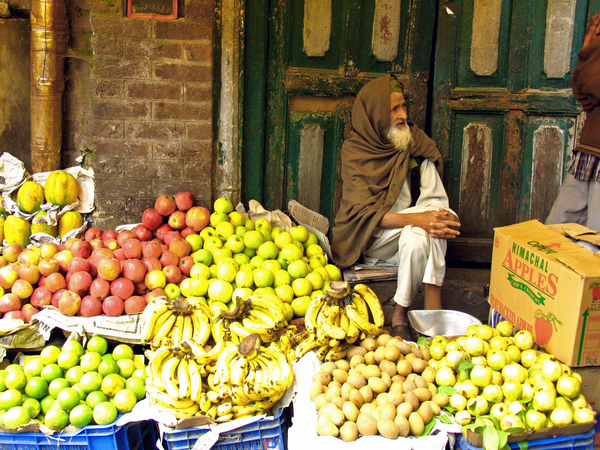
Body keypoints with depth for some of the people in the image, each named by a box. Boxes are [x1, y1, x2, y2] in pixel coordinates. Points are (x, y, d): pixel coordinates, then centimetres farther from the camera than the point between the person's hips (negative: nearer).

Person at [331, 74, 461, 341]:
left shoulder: (416, 142, 3)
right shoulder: (354, 151, -8)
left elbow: (435, 199, -4)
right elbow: (363, 211, -19)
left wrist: (442, 219, -29)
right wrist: (414, 219, -33)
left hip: (409, 236, 4)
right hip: (369, 241, -4)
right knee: (418, 228, -31)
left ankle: (401, 313, -28)